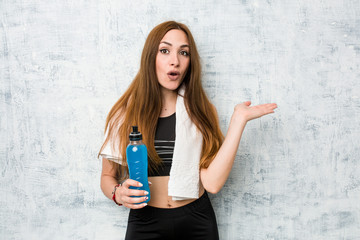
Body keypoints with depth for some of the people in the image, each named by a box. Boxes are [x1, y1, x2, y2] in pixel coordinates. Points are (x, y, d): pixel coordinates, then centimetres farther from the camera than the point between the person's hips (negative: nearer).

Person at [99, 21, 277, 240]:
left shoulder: (201, 110, -2)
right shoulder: (125, 113, -5)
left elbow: (212, 183, -15)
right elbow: (107, 176, 4)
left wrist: (238, 120, -16)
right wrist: (118, 193, -17)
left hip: (197, 222, 1)